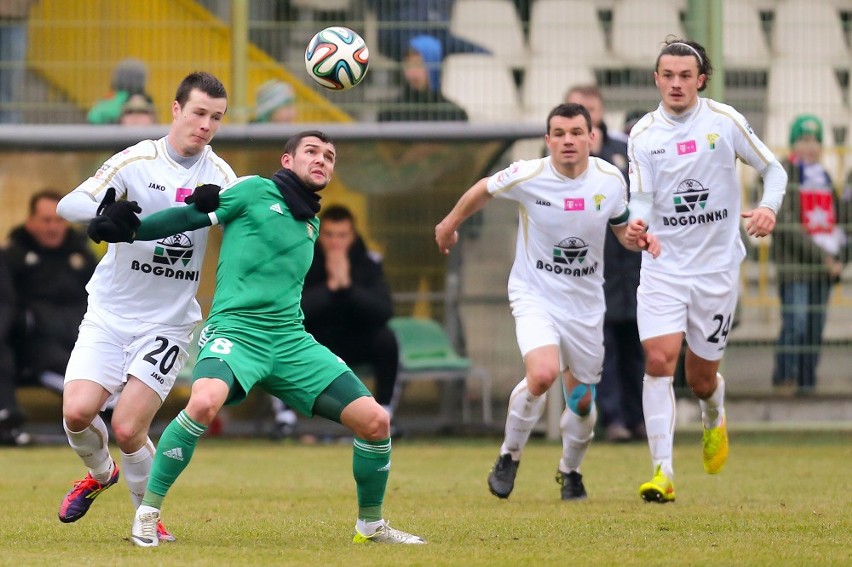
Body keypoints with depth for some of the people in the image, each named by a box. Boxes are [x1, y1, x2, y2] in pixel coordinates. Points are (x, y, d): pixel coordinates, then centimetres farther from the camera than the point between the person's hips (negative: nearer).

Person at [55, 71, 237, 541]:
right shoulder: (137, 161, -7)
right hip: (110, 313, 0)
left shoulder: (219, 175, 0)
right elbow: (68, 204, -14)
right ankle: (100, 473, 18)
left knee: (127, 428, -13)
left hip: (168, 322, 0)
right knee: (77, 411, -15)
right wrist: (105, 210, -38)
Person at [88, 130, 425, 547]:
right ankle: (147, 512, -19)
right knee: (204, 402, -36)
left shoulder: (311, 223, 20)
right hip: (236, 332, -6)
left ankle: (371, 525, 19)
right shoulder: (255, 191, 4)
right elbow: (192, 216, 2)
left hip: (290, 341, 6)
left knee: (375, 420, -4)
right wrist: (128, 228, -7)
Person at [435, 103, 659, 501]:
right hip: (535, 296, -3)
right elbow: (483, 190, 5)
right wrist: (450, 223, 20)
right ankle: (509, 456, -3)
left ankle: (570, 470, 39)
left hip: (585, 304, 3)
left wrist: (639, 239, -14)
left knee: (582, 401, 9)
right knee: (543, 375, -28)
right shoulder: (527, 176, -15)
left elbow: (622, 228, 10)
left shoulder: (610, 180, -7)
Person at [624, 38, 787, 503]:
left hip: (717, 267, 0)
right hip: (663, 267, 0)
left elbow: (773, 169, 4)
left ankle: (714, 420, 45)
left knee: (702, 377, 7)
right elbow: (641, 198, -5)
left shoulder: (724, 121, -3)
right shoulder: (643, 134, -1)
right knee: (658, 360, -17)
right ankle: (663, 472, -15)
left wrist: (769, 207, -17)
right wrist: (637, 224, -28)